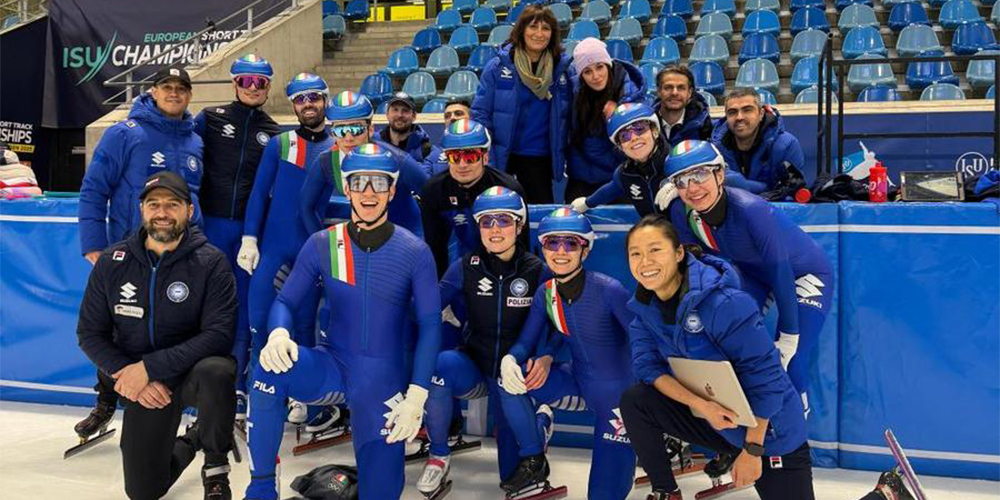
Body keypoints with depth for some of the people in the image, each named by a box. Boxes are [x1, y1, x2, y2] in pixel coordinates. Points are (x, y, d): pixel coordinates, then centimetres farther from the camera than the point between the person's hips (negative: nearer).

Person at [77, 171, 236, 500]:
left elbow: (219, 335, -22)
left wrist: (149, 367, -26)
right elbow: (90, 333, 1)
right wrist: (127, 374, -15)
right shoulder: (112, 262, -3)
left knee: (217, 371, -39)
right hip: (144, 386, 3)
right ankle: (190, 442, 36)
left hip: (193, 371, -3)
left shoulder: (210, 263, -14)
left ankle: (216, 467, -10)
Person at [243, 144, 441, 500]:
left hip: (385, 379, -1)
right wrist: (278, 333, -24)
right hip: (332, 365, 1)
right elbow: (285, 301, 1)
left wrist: (416, 395, -16)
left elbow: (430, 324, -7)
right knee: (272, 369, -30)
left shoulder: (415, 252, -6)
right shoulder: (321, 245, -1)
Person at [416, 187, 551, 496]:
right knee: (441, 363, -36)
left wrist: (545, 358, -26)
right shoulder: (466, 267, -7)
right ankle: (439, 456, -14)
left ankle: (539, 419, 34)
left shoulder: (537, 271, -10)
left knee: (514, 475, -1)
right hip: (473, 367, 1)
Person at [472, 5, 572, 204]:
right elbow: (480, 113, -6)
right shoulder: (498, 66, -6)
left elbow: (568, 115, 7)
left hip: (540, 158, 2)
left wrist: (562, 156, 1)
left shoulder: (563, 67, 0)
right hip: (500, 156, -1)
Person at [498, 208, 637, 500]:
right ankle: (534, 462, 2)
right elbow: (524, 345, -2)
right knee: (512, 376, -17)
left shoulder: (609, 290, -22)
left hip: (617, 393, -5)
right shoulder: (545, 294, -5)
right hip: (576, 383, 5)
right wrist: (509, 361, -26)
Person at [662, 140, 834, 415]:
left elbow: (781, 271, -30)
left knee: (789, 367, -12)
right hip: (754, 274, 6)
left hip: (805, 275, -6)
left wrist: (788, 337, -24)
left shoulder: (751, 209, -37)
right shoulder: (682, 212, -19)